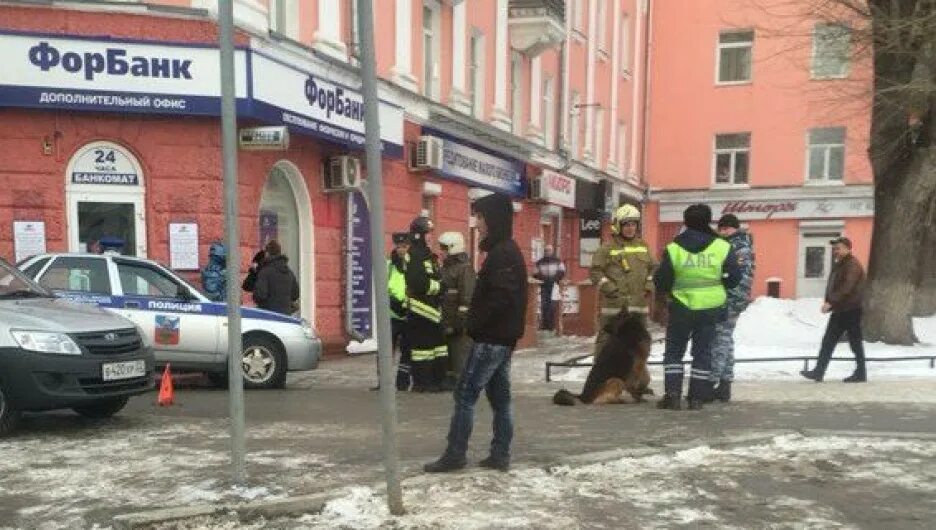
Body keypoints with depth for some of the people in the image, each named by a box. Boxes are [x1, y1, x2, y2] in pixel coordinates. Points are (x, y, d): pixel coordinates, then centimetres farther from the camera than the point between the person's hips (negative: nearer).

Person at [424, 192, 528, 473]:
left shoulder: (502, 253, -16)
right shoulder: (507, 251, 15)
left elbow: (501, 297, -24)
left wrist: (474, 323, -13)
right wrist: (475, 319, 10)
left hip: (491, 338, -10)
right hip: (502, 337, 10)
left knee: (465, 395, -4)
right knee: (499, 397, 11)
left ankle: (455, 455, 2)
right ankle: (500, 455, 16)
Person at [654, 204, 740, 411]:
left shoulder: (673, 248, -7)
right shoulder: (722, 247, -4)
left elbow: (661, 281, -6)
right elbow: (734, 276, -1)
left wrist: (669, 290, 14)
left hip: (681, 307, -1)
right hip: (711, 307, 1)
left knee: (674, 351, 11)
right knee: (703, 353, 11)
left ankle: (672, 393, 2)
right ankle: (697, 397, 12)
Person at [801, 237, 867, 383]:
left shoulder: (852, 265, -14)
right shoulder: (838, 265, 16)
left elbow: (846, 288, -24)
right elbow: (832, 286, 19)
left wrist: (831, 302, -26)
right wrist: (827, 302, 6)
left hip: (851, 310, -9)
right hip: (839, 310, 9)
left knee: (855, 343, 1)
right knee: (828, 342, 5)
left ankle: (861, 374, 12)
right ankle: (818, 372, 5)